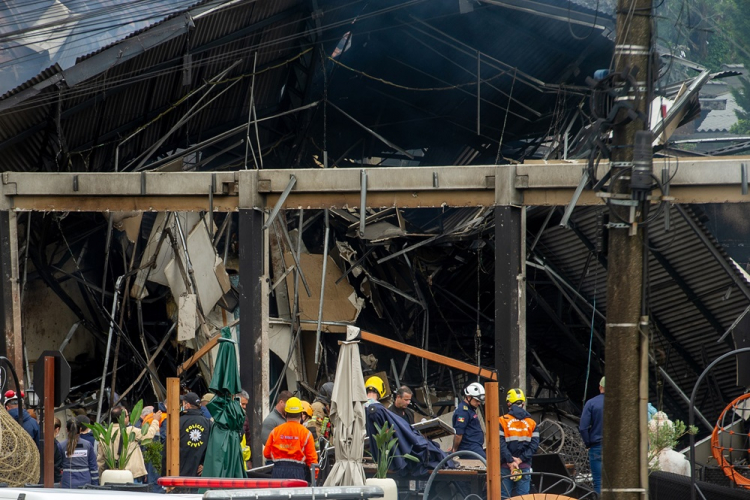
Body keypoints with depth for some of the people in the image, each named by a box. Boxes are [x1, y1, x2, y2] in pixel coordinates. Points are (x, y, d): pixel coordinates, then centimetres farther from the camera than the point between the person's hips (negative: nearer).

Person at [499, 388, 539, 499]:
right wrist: (520, 459, -7)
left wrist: (510, 461, -13)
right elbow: (534, 445, -3)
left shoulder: (502, 421, -4)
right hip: (525, 467, 2)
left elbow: (501, 444, -13)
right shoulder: (531, 423, 5)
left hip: (506, 466, -2)